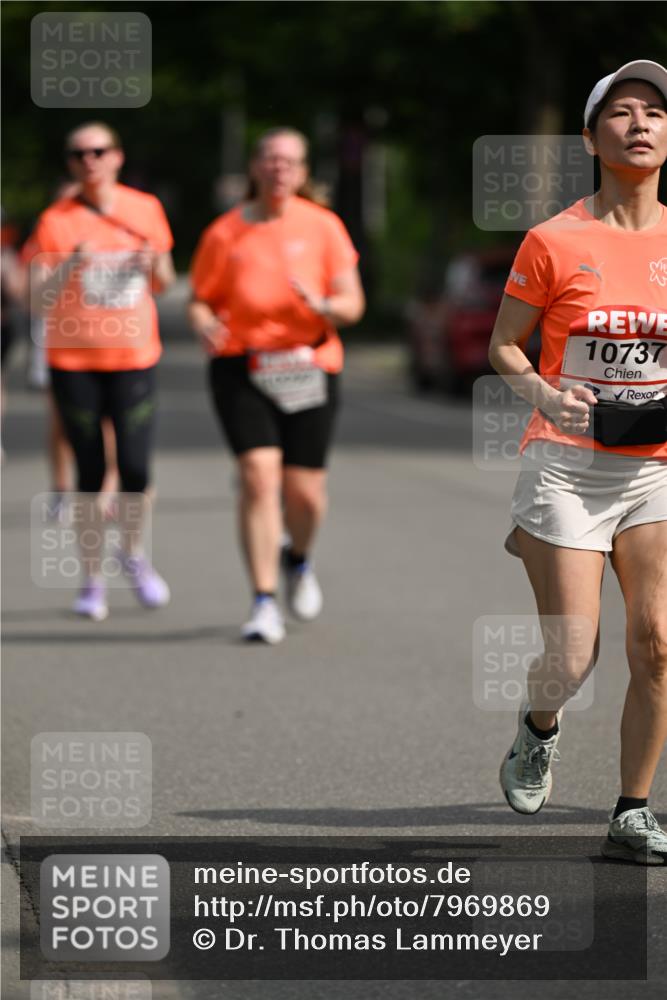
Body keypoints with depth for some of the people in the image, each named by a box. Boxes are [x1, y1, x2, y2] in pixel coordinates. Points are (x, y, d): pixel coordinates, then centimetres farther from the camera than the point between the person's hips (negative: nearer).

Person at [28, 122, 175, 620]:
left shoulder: (146, 209, 4)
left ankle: (133, 552, 21)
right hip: (74, 360, -1)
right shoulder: (57, 220, -4)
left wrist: (155, 266, -8)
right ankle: (93, 580, 15)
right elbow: (39, 296, -12)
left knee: (136, 469, -7)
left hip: (134, 358, 1)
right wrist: (69, 265, -30)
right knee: (90, 474, 1)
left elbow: (163, 283, 15)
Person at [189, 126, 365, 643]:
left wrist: (323, 306, -23)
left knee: (305, 492, 1)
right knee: (258, 475, -17)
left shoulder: (323, 227, 1)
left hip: (309, 368, 1)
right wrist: (205, 325, -17)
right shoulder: (224, 234, 1)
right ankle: (265, 604, -12)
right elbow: (202, 300, 7)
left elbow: (353, 304, 0)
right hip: (242, 369, -1)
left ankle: (298, 558, 37)